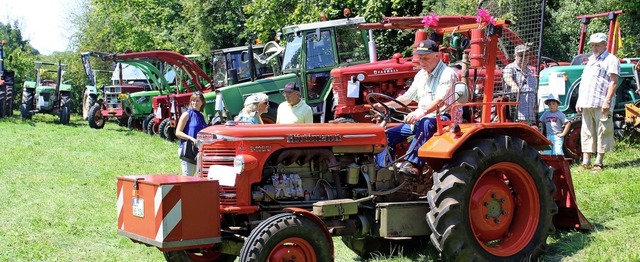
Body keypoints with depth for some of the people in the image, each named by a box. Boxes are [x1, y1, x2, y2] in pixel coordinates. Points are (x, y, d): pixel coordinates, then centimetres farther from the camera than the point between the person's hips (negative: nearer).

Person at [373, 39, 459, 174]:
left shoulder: (447, 74, -11)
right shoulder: (421, 75, 15)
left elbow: (440, 100, -27)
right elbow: (407, 97, 19)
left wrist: (422, 112, -43)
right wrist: (386, 105, 2)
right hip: (421, 119, 8)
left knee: (425, 124, -41)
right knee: (389, 135, -4)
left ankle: (412, 164, -45)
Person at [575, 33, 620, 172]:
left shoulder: (611, 60, -1)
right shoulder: (590, 60, 23)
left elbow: (613, 82, -10)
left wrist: (607, 100, -19)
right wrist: (579, 100, 18)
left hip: (601, 104, -8)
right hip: (586, 103, 8)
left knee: (602, 133, -3)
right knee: (587, 133, 7)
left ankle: (598, 163, 1)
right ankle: (586, 162, 10)